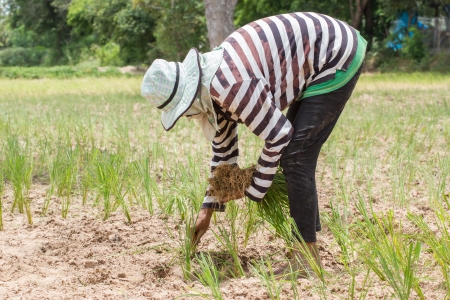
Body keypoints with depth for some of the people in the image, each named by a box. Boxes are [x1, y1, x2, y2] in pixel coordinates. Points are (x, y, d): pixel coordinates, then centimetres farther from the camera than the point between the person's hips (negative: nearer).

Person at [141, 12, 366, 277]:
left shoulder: (229, 86, -28)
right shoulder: (211, 86, 3)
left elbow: (278, 135, -20)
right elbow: (224, 147, 15)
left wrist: (253, 190, -7)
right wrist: (208, 208, 18)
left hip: (338, 58, -10)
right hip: (317, 62, 10)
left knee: (296, 156, -10)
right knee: (297, 155, 12)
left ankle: (308, 258, -5)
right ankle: (309, 246, 19)